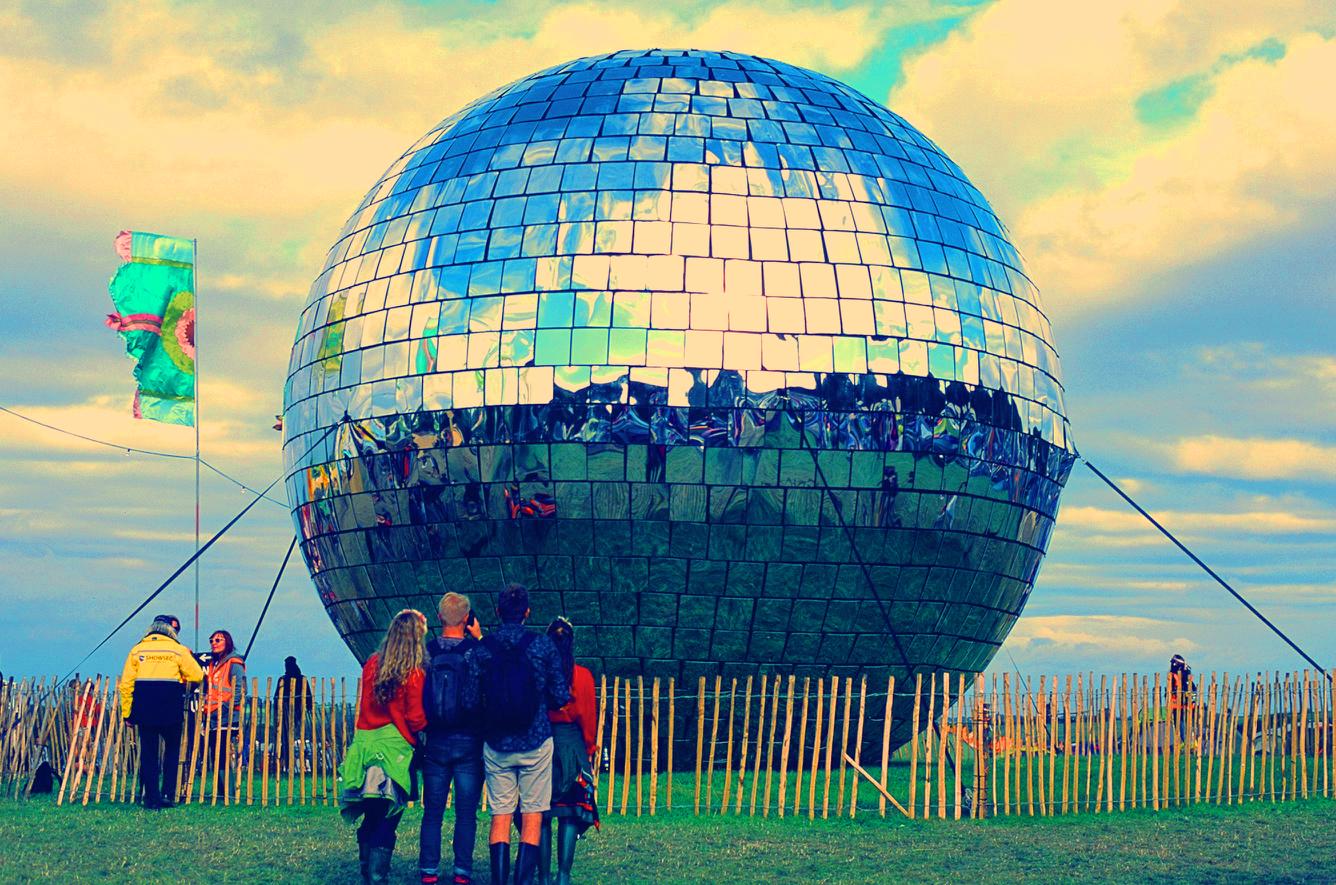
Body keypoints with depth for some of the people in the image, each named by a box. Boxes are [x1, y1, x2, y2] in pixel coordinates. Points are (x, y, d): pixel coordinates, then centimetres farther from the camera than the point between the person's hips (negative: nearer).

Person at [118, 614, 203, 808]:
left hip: (144, 710, 1)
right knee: (172, 750, 14)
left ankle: (151, 797, 5)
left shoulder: (137, 650, 6)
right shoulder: (178, 650, 0)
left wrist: (127, 712, 7)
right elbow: (197, 676, 1)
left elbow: (126, 684, 3)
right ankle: (167, 794, 7)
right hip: (171, 711, -1)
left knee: (148, 753, 8)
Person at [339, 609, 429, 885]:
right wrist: (428, 724, 8)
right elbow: (416, 719, -9)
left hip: (365, 745, 5)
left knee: (370, 818, 14)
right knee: (387, 821, -1)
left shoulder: (372, 664, 4)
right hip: (395, 749, -5)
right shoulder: (413, 673, -10)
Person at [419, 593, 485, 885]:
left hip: (435, 741, 2)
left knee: (432, 811, 8)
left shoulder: (427, 651, -4)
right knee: (466, 812, 4)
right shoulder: (475, 651, -10)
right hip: (468, 742, -2)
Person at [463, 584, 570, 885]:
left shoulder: (481, 649, -2)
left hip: (496, 745, 1)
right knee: (532, 818, 3)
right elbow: (561, 697, -5)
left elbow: (470, 701, -3)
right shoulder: (543, 646, -5)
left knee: (500, 817, 6)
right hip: (535, 744, -1)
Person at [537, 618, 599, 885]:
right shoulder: (582, 675, -4)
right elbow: (589, 718, 0)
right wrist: (590, 748, 13)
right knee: (570, 813, 4)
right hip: (573, 744, 0)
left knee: (540, 814, 6)